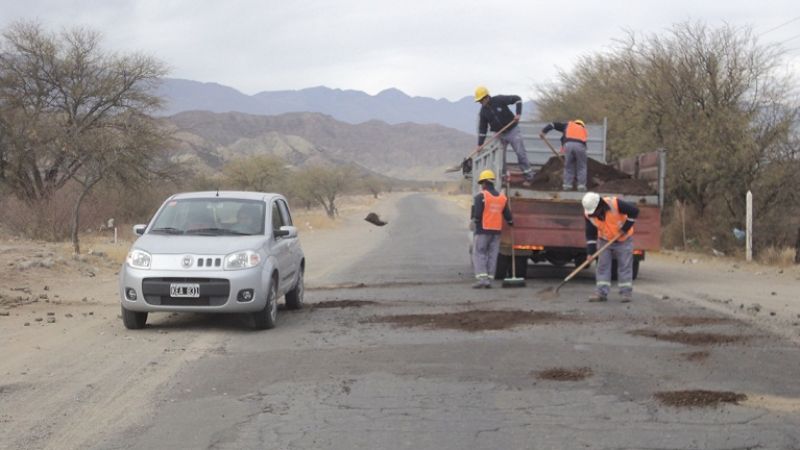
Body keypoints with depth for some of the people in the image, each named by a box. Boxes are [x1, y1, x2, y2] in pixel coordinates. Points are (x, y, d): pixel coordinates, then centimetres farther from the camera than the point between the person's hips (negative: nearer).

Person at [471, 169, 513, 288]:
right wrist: (511, 223, 28)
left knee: (479, 254, -1)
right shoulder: (502, 197, 9)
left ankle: (481, 278, -14)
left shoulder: (481, 196, -9)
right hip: (497, 230, 5)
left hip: (483, 230, -5)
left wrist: (475, 222, 1)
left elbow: (476, 214, -16)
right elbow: (507, 216, 12)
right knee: (492, 255, 9)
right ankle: (489, 279, 7)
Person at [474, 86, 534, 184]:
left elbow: (517, 99, -13)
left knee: (521, 153, -5)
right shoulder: (483, 112, -4)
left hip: (513, 131, -4)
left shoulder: (499, 100, -17)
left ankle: (529, 177, 2)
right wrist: (480, 145, -2)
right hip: (500, 135, 4)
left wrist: (518, 113, -22)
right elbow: (482, 129, 1)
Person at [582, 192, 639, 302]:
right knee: (603, 265, -1)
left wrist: (625, 228, -21)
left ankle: (626, 292, 3)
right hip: (604, 241, 3)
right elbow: (590, 234, -8)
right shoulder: (589, 214, -18)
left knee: (625, 265, -2)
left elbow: (634, 211, -22)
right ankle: (601, 293, 1)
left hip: (623, 239, -3)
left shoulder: (615, 204, -31)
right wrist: (590, 251, -14)